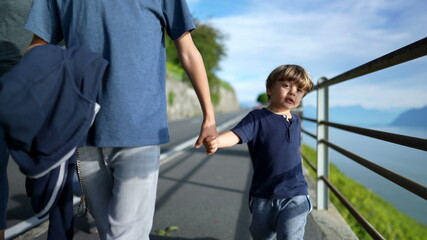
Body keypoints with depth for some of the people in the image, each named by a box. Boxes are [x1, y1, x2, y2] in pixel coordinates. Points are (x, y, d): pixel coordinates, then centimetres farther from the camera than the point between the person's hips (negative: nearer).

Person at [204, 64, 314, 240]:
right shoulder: (257, 117, -10)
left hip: (295, 196, 2)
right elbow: (235, 135, -27)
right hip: (263, 197, -2)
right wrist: (216, 141, -49)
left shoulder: (296, 121, 6)